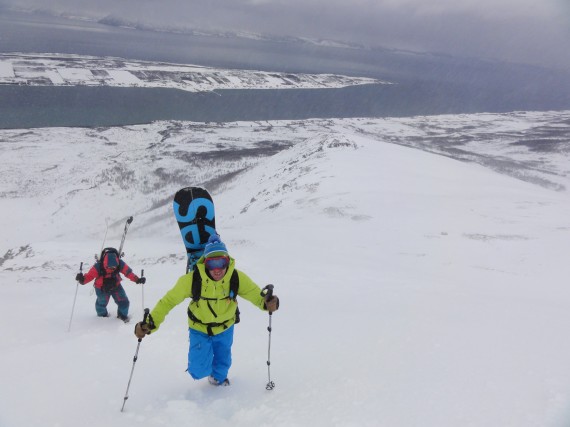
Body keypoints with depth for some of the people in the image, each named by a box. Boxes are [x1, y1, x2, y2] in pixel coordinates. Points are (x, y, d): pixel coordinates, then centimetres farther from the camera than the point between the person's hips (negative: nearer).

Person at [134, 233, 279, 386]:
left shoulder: (236, 278, -28)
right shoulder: (193, 279, -32)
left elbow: (254, 292, -23)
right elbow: (169, 300, -25)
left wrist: (266, 302, -47)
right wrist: (150, 323, -33)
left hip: (225, 328, 2)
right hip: (200, 329, -2)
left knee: (223, 362, 24)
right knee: (199, 371, -6)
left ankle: (219, 378, 60)